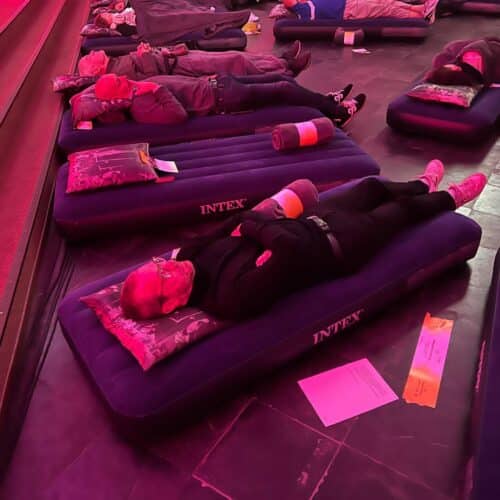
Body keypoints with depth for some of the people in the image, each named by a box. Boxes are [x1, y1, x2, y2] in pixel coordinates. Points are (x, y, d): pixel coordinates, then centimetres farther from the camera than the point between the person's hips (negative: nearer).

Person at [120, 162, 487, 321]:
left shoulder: (195, 255, -15)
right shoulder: (234, 295, -40)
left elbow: (236, 224, 1)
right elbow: (291, 248, -46)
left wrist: (249, 220, -18)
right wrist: (252, 225, -31)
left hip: (309, 219, 7)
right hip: (338, 243, -6)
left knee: (373, 185, 26)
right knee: (403, 208, 16)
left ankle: (422, 185, 60)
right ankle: (449, 198, 52)